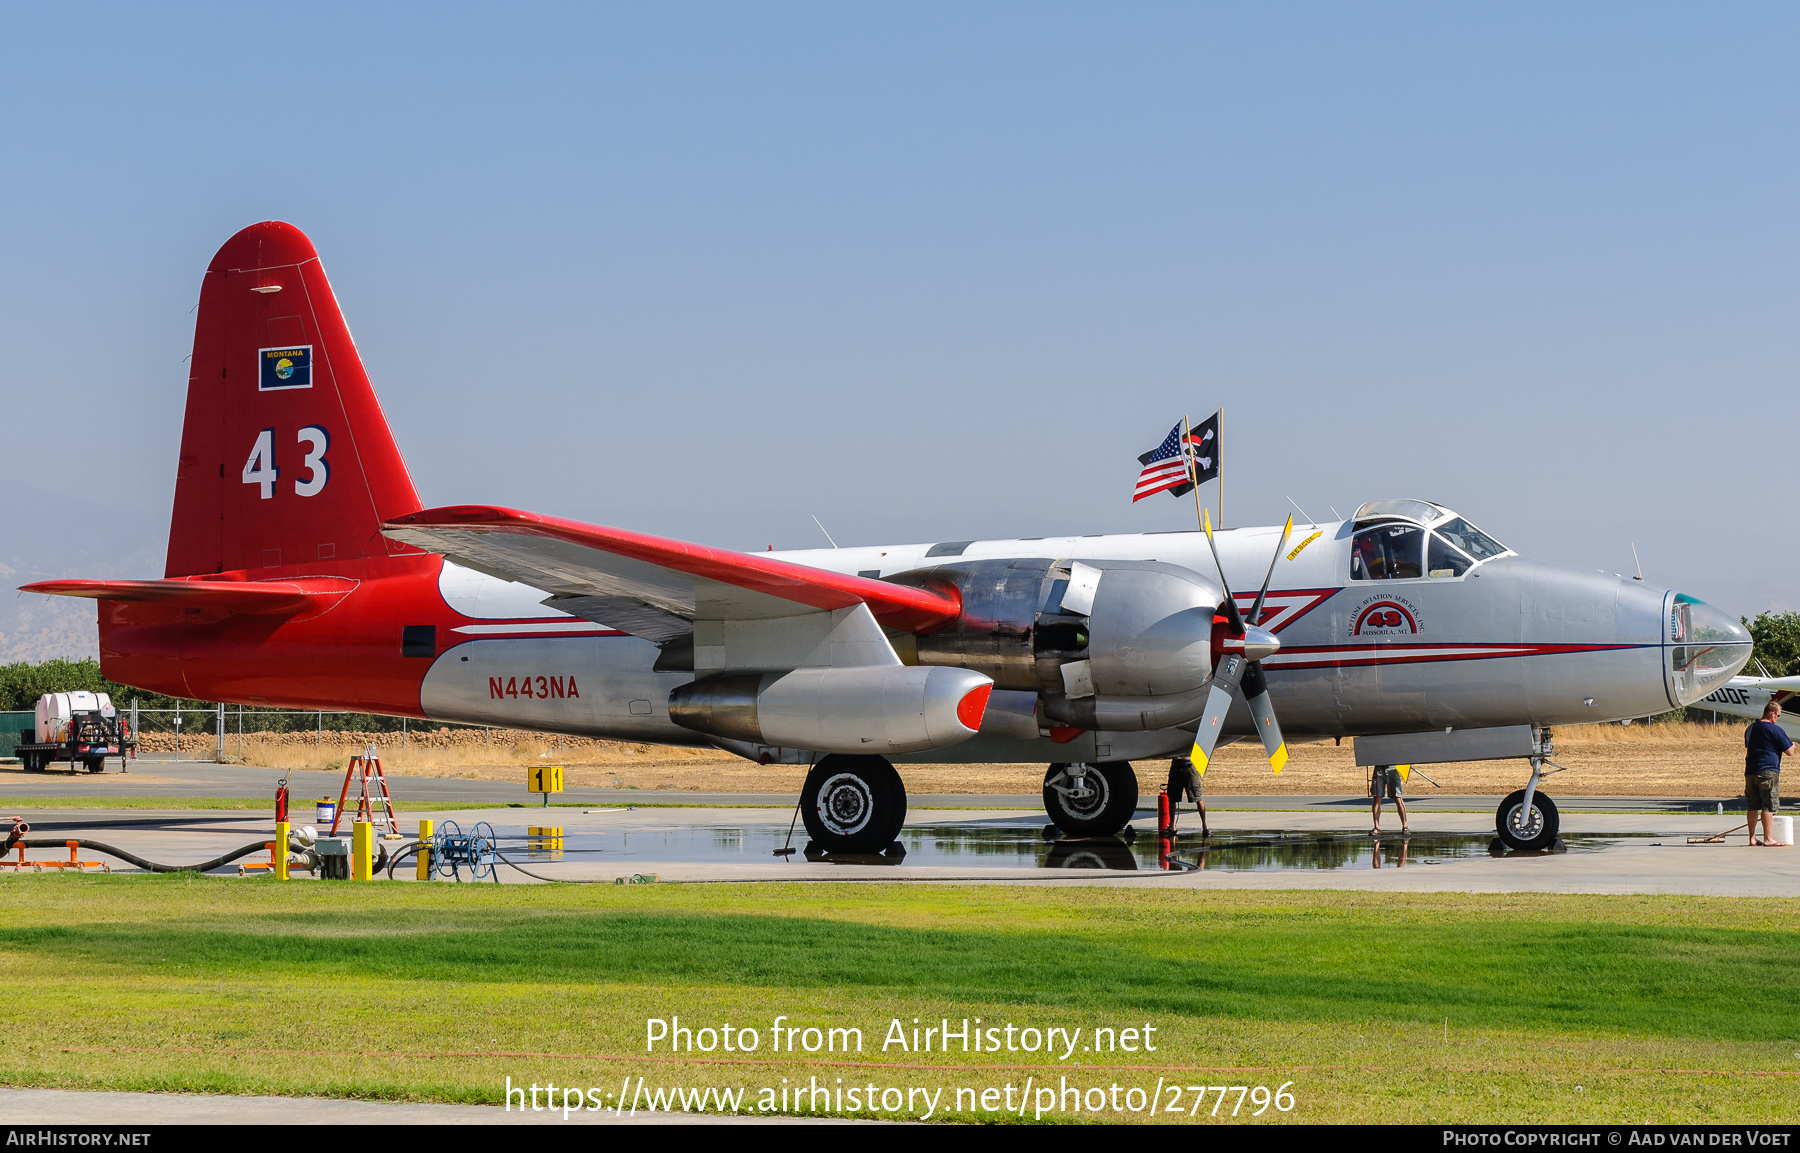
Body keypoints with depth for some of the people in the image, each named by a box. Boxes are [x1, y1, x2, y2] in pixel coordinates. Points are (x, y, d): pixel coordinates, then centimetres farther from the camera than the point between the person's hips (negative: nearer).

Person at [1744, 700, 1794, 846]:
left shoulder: (1750, 729, 15)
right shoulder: (1776, 730, -9)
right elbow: (1789, 752, -6)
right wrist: (1791, 745, 15)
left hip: (1750, 772, 7)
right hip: (1768, 771, -7)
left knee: (1752, 807, 10)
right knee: (1768, 806, -5)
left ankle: (1752, 838, 12)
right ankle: (1767, 838, -7)